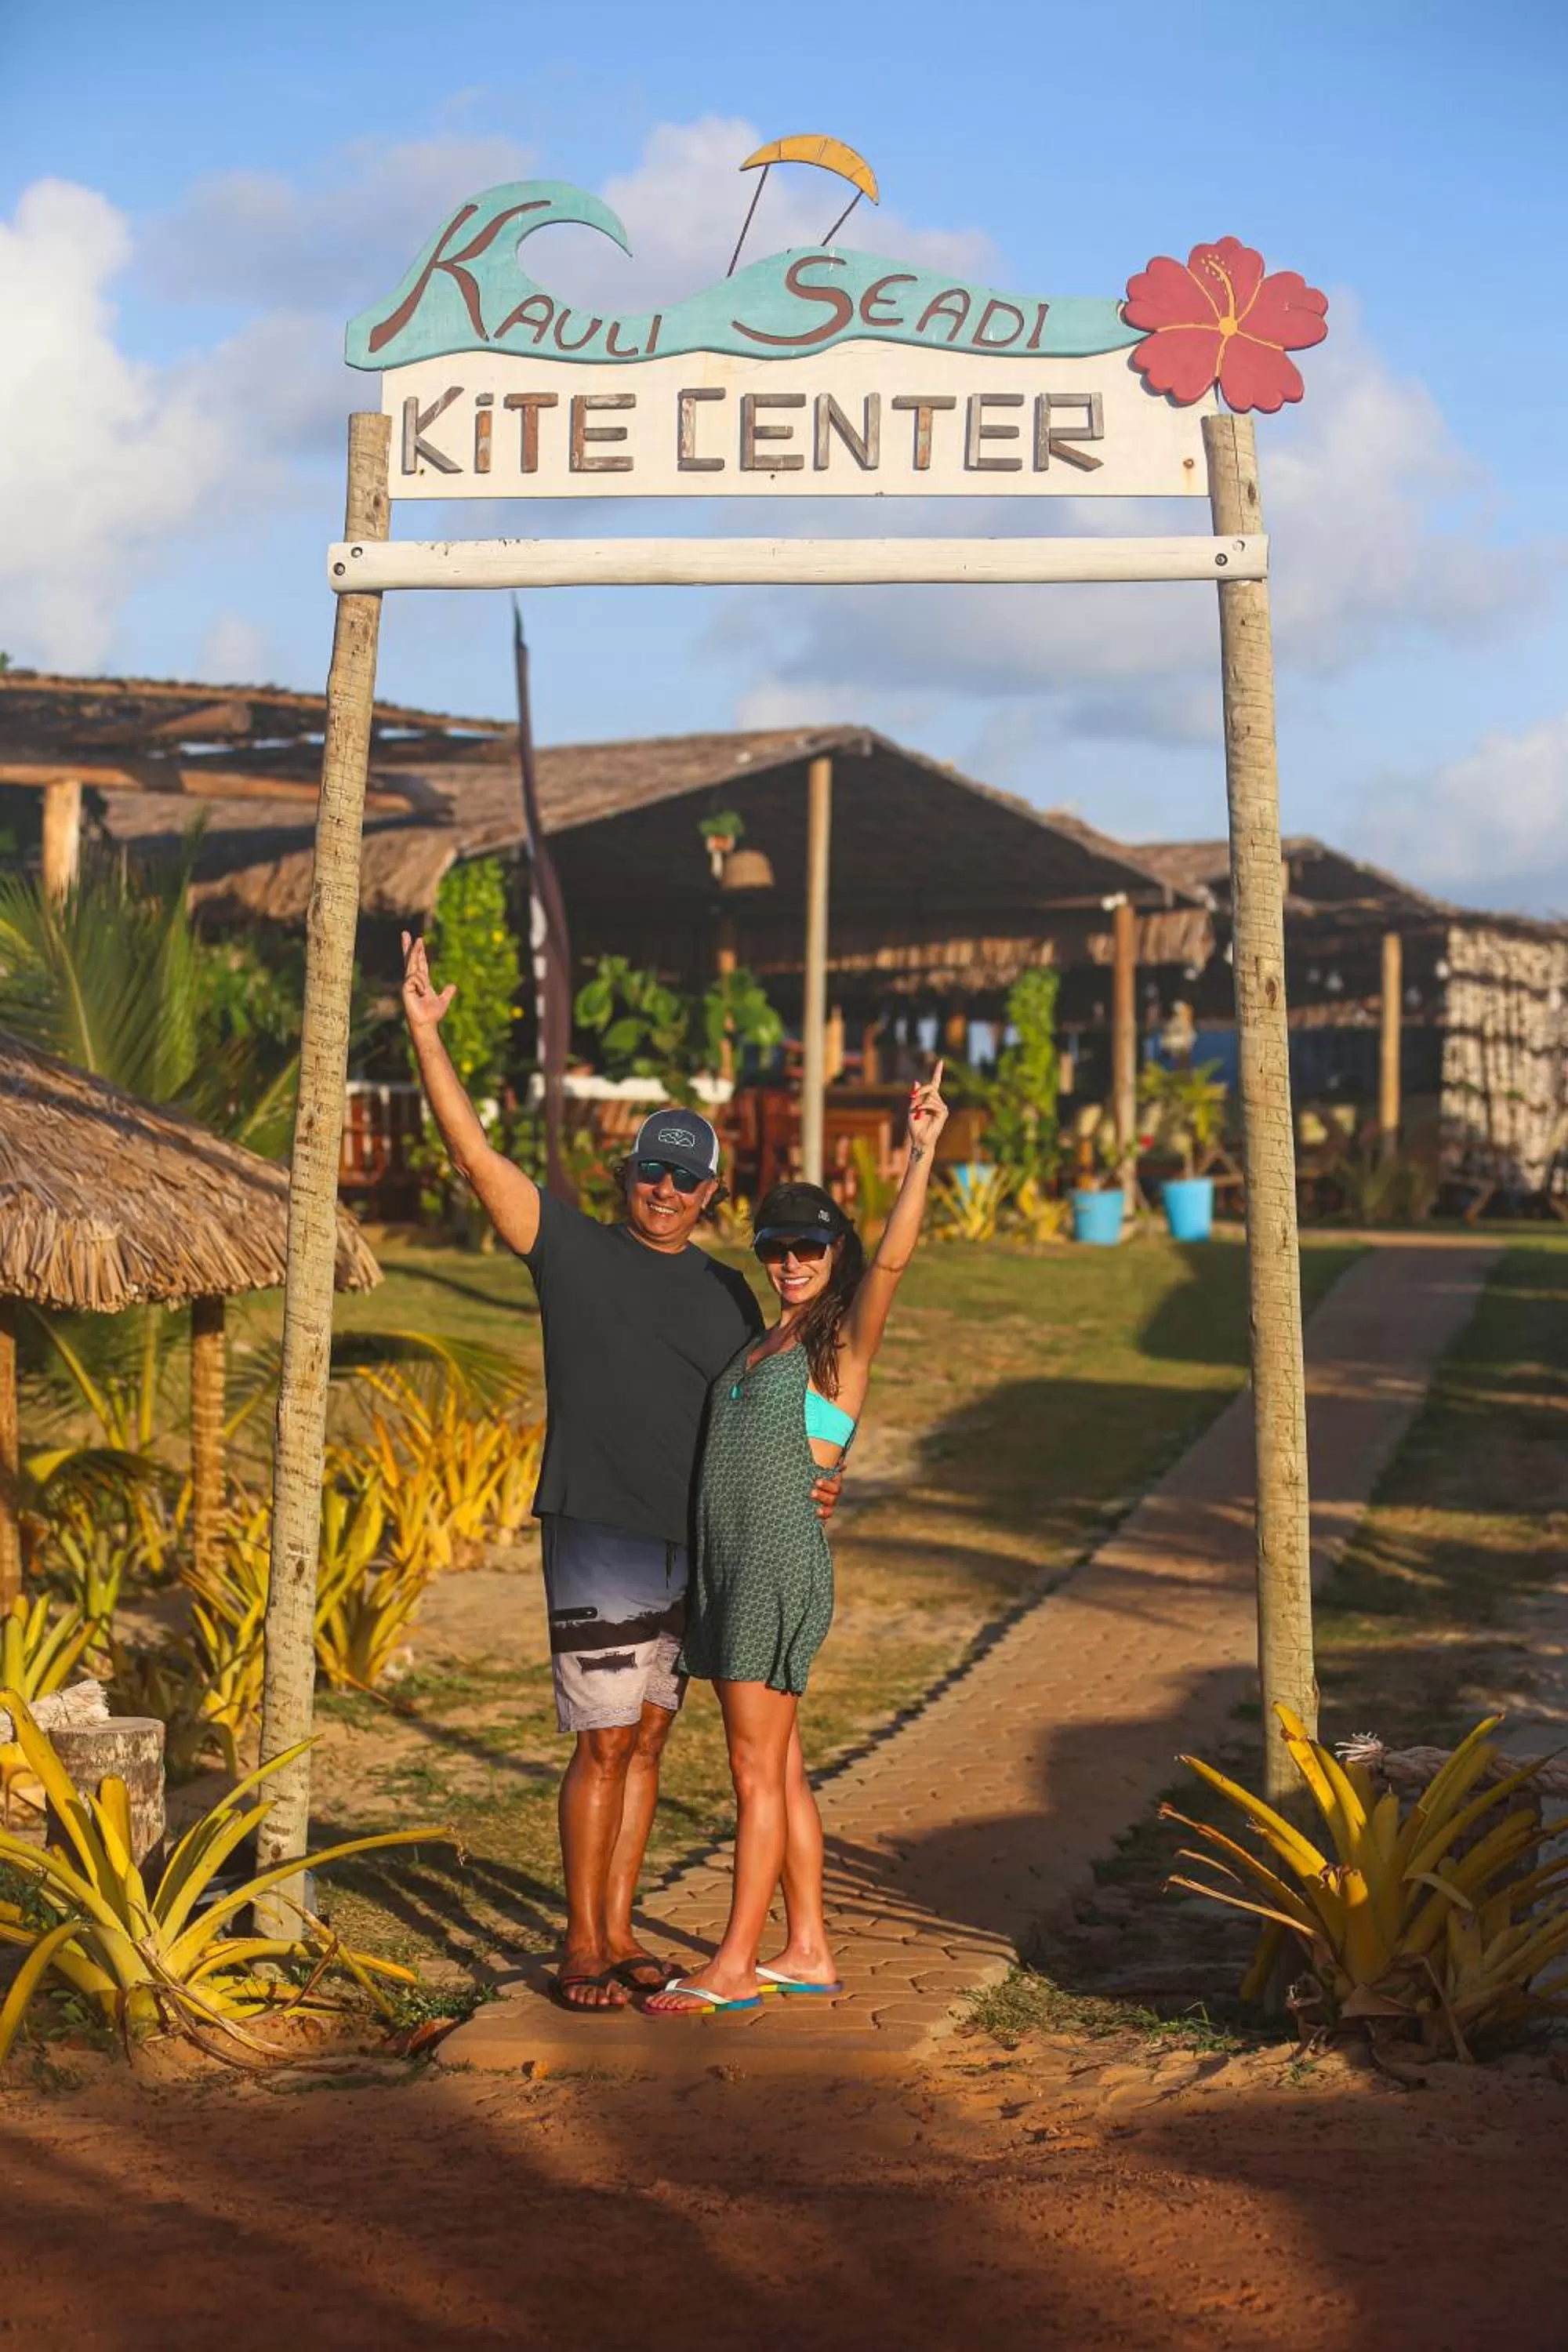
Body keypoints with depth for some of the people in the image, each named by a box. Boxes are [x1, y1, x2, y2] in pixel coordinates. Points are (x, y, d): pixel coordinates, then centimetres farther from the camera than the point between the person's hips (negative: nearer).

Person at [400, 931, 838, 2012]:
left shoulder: (728, 1293, 14)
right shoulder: (572, 1248, 1)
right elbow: (475, 1152, -5)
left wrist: (803, 1478, -2)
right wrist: (426, 1033, -12)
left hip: (696, 1545, 5)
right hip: (598, 1532, -5)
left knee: (646, 1741, 9)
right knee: (605, 1744, -6)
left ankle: (619, 1934, 17)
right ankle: (582, 1949, 2)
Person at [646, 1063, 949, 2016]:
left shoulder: (843, 1339, -5)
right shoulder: (761, 1343, 18)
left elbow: (892, 1257, -23)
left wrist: (924, 1152, -29)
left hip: (783, 1560, -8)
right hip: (732, 1561, 8)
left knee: (759, 1768, -5)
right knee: (777, 1767, 11)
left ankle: (734, 1967, -1)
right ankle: (807, 1950, 17)